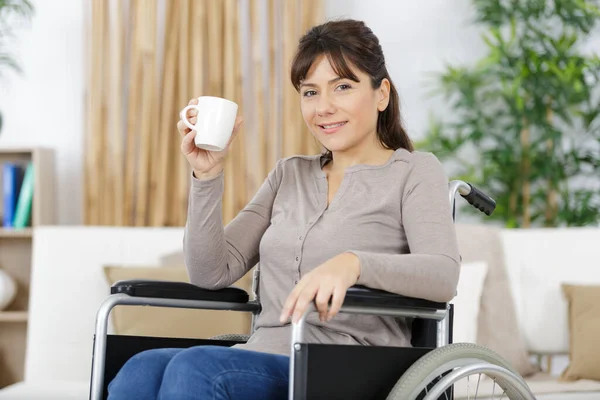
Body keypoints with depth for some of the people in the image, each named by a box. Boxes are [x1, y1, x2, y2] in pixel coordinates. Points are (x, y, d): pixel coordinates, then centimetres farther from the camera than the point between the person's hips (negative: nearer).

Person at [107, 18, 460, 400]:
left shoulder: (414, 171, 6)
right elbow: (212, 272, 14)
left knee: (195, 367, -33)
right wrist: (207, 174, 2)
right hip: (264, 362, 5)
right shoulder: (290, 175, 22)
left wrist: (353, 262, -32)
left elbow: (443, 275, -13)